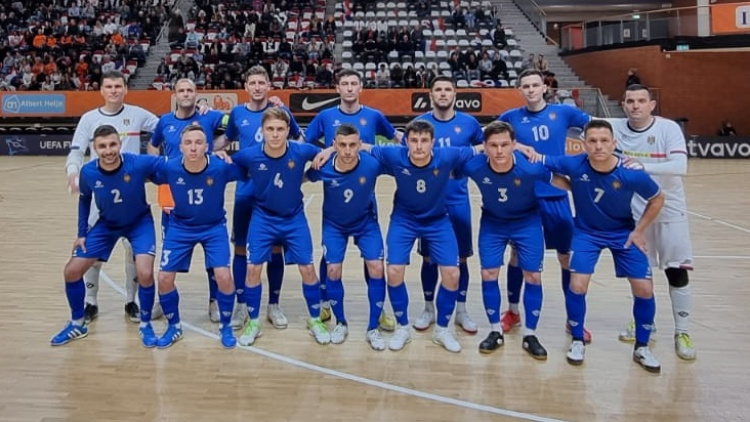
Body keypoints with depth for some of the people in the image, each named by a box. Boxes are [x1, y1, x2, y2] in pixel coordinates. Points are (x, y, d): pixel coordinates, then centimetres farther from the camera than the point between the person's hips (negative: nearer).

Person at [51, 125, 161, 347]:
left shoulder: (138, 164, -30)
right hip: (106, 224, 3)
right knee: (71, 271, 1)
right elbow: (84, 200, 0)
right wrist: (81, 233, 2)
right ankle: (78, 324, 25)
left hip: (139, 222, -3)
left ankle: (145, 324, 5)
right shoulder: (88, 172, -21)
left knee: (145, 274, -22)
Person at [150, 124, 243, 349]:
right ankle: (174, 326, 22)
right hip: (180, 227, 2)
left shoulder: (221, 167, -24)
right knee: (164, 278, -4)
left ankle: (225, 326, 11)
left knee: (223, 277, -15)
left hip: (214, 227, -1)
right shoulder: (169, 168, -21)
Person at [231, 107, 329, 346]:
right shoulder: (249, 155, -18)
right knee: (253, 268, -4)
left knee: (307, 269, 0)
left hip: (295, 218, 0)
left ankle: (315, 320, 20)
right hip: (263, 218, 0)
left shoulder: (301, 151, -19)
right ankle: (253, 323, 16)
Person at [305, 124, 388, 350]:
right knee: (333, 271, -6)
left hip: (366, 222, 0)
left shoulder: (372, 164, -30)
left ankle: (373, 328, 7)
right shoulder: (323, 168, -28)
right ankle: (340, 323, 19)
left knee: (376, 268, -10)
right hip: (334, 224, 0)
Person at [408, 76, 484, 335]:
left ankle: (461, 310, 23)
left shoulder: (469, 123, 1)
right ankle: (428, 309, 24)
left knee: (461, 257, 8)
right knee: (429, 257, 8)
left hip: (458, 202, 1)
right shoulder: (419, 122, -1)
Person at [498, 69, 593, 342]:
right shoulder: (511, 117, 1)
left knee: (566, 255, 6)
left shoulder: (563, 112, 2)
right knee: (518, 253, 9)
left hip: (556, 195, 0)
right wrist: (513, 146, -9)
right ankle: (513, 311, 26)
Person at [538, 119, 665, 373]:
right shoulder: (574, 165, -24)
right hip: (587, 232, 0)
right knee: (578, 285, -14)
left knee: (644, 289, -4)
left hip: (624, 233, 1)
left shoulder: (632, 174, -25)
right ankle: (577, 342, 11)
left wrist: (639, 231, -6)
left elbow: (657, 200, -6)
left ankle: (642, 348, 19)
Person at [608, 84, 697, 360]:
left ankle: (682, 332, 13)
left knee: (677, 271, 0)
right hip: (634, 211, 3)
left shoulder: (669, 128, -14)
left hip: (669, 211, -2)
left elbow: (680, 166, -26)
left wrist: (643, 166, -40)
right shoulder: (615, 128, -5)